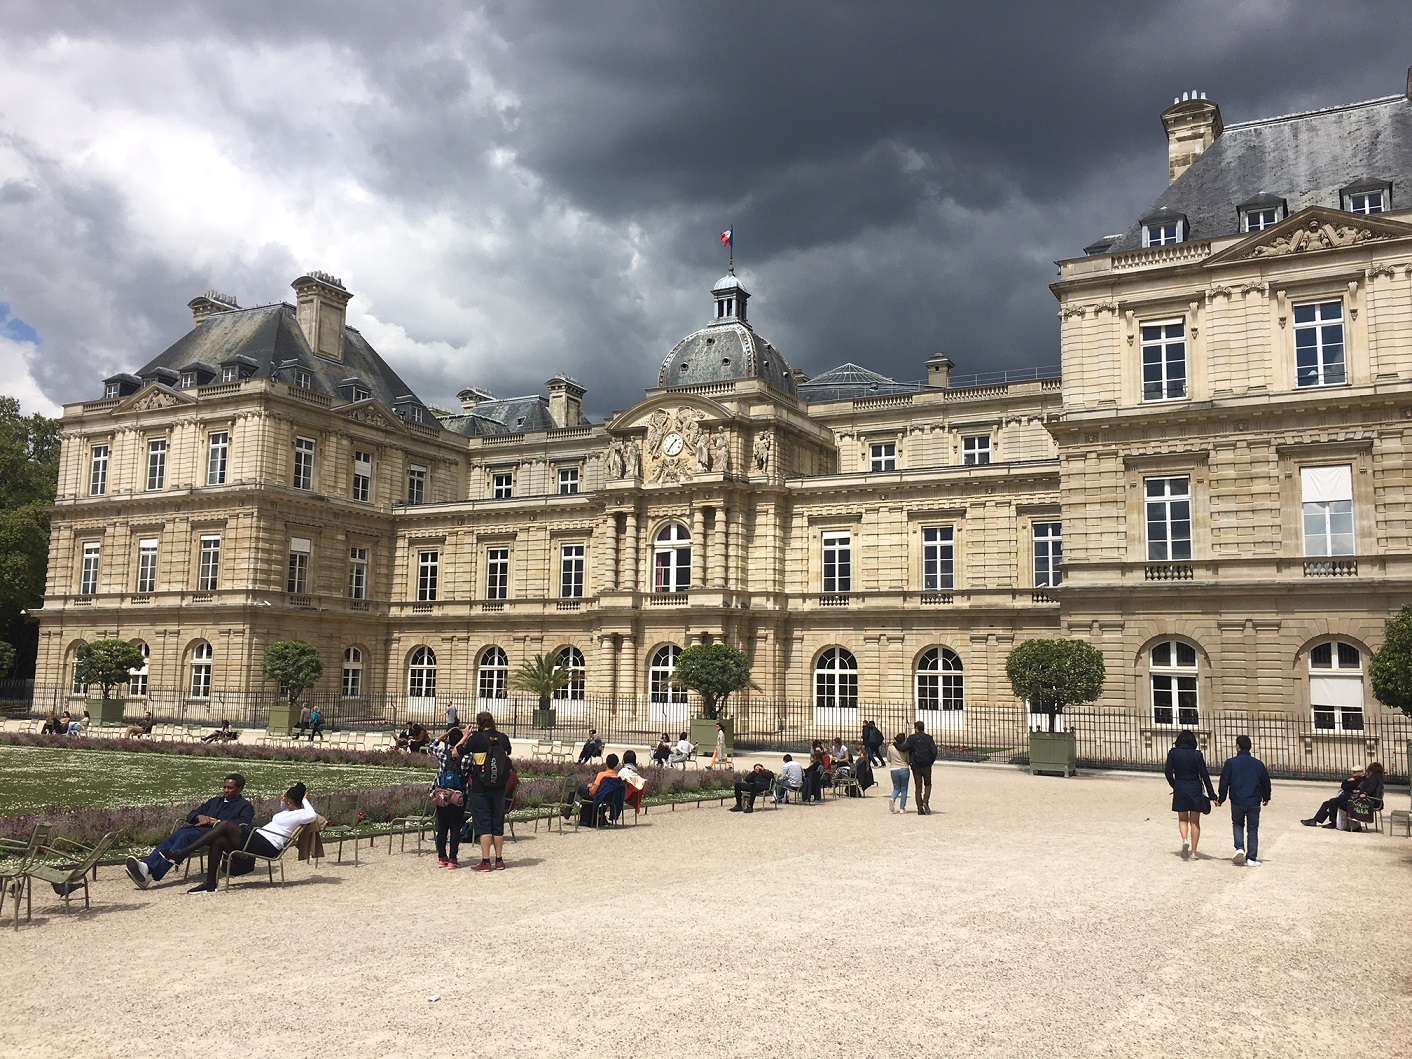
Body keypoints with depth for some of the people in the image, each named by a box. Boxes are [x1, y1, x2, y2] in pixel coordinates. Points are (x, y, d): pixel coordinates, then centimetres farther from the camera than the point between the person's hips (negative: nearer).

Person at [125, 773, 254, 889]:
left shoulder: (245, 806, 16)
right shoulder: (214, 801, 37)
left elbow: (242, 824, -5)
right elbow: (191, 815, 31)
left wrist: (217, 822, -11)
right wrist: (199, 816, 7)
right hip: (197, 827, 7)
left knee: (185, 837, -33)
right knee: (172, 837, -25)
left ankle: (151, 875, -48)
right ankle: (147, 867, -46)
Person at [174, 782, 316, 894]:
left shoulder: (300, 814, -8)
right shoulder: (290, 811, 21)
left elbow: (312, 816, -30)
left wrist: (305, 800, -16)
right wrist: (282, 803, 23)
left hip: (266, 847, -11)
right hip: (257, 840, 11)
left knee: (226, 825, -18)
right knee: (217, 841, -4)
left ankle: (185, 851, -15)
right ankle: (210, 884, -1)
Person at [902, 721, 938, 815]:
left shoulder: (912, 738, -5)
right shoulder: (929, 738, 0)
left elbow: (904, 748, -15)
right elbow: (934, 751, -8)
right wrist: (931, 761, 7)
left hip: (916, 766, -1)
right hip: (927, 766, 1)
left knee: (918, 787, 6)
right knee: (928, 784, 17)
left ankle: (920, 809, 3)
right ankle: (925, 801, -7)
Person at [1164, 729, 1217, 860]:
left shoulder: (1173, 753, -3)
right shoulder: (1196, 755, -6)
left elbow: (1168, 772, -5)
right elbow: (1204, 775, -5)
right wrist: (1212, 795, 0)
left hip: (1180, 790, 0)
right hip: (1195, 790, 0)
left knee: (1182, 819, 15)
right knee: (1195, 822, 10)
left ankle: (1185, 840, -12)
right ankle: (1193, 852, 9)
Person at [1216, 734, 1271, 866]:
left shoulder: (1230, 763, -5)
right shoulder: (1258, 764, 3)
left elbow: (1224, 783, -4)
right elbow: (1266, 782, 13)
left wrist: (1220, 799, 8)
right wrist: (1266, 798, 30)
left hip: (1237, 802, -1)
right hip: (1254, 802, 1)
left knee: (1237, 824, 20)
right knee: (1253, 829, 8)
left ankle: (1239, 848, 0)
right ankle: (1251, 858, 6)